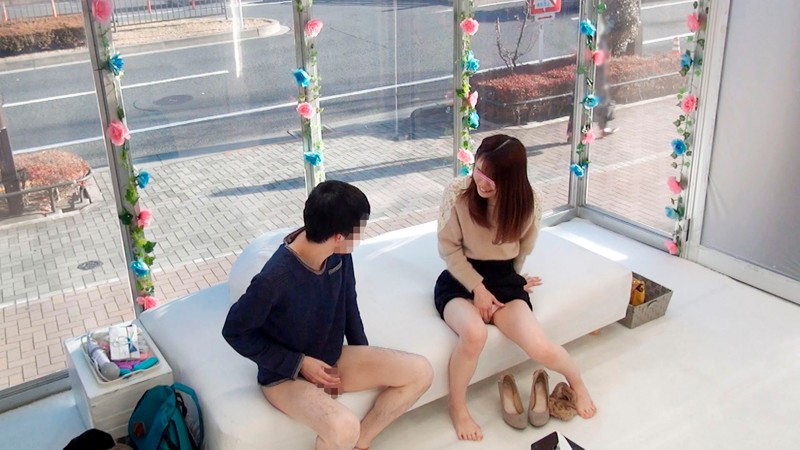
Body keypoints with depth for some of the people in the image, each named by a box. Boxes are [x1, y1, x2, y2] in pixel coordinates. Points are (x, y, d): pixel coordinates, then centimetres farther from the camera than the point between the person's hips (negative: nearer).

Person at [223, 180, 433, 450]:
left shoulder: (339, 254, -11)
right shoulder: (274, 279, -31)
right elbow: (235, 332, -17)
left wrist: (365, 358, 8)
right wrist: (300, 363, -18)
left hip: (333, 360, 7)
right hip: (286, 376, -7)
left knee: (421, 372, -7)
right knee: (343, 428, -35)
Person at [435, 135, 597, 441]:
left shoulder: (529, 202, -10)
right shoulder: (457, 193, -17)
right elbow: (448, 248, -8)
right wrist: (478, 288, -13)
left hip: (504, 280, 2)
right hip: (460, 280, -1)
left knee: (539, 348, -19)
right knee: (474, 334, -35)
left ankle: (577, 382, 19)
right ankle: (457, 407, -7)